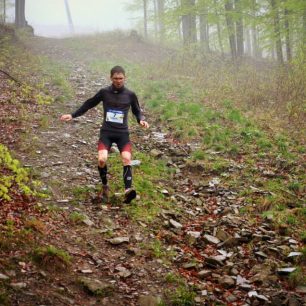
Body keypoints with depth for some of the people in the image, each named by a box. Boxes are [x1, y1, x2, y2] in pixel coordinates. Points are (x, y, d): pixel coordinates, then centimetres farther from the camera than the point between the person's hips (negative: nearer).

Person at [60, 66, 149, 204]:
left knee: (126, 158, -24)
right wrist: (73, 115, 10)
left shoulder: (130, 95, 2)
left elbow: (137, 111, 15)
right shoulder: (104, 92, 1)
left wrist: (141, 120, -6)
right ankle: (105, 186, 6)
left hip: (122, 133, 0)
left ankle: (128, 190, -30)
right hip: (106, 132, 0)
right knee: (102, 159, -20)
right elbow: (89, 104, 12)